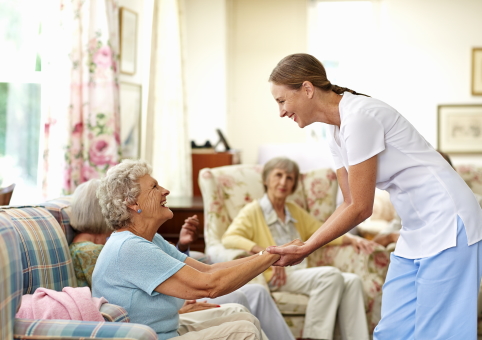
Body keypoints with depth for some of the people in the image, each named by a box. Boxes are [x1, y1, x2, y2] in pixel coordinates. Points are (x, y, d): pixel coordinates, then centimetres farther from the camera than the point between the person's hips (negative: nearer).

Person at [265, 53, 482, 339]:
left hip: (447, 223, -10)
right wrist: (301, 247, 4)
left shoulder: (359, 117, -19)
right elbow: (349, 204, 14)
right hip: (417, 230, 10)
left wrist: (305, 250, -9)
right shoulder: (337, 134, 10)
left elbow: (361, 209, -17)